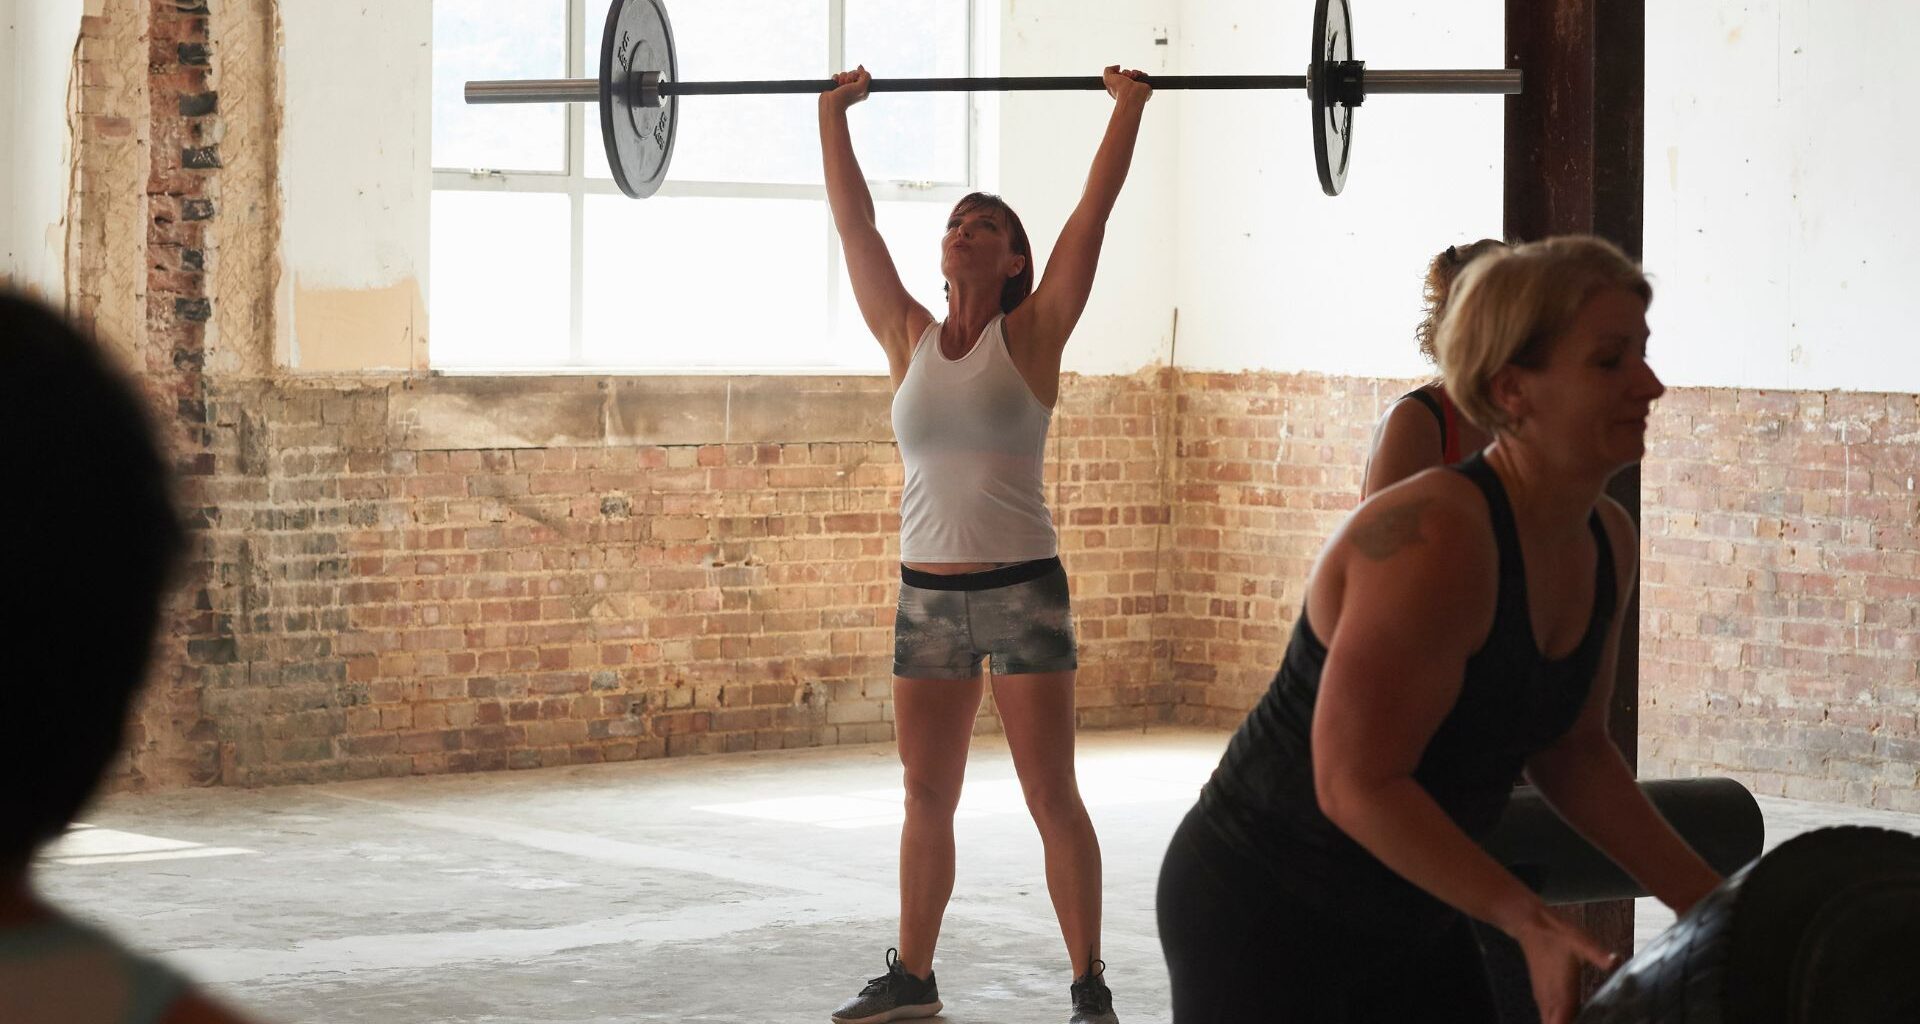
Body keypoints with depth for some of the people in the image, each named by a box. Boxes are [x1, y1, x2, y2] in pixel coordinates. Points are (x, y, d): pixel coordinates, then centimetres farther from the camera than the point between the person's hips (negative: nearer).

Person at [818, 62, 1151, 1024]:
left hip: (1022, 590, -4)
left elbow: (1092, 213, -5)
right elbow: (853, 224, 9)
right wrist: (833, 114, 13)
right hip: (926, 593, 4)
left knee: (1052, 799, -2)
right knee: (925, 797, 12)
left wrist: (1128, 108, -5)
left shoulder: (1032, 334, -2)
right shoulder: (908, 338, 6)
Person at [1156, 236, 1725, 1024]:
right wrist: (1528, 921, -31)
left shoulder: (1607, 543, -1)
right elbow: (1356, 782, -28)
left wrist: (1708, 903, 5)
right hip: (1259, 911, -8)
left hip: (1408, 924, 8)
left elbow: (1570, 750, 11)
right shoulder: (1436, 536, -27)